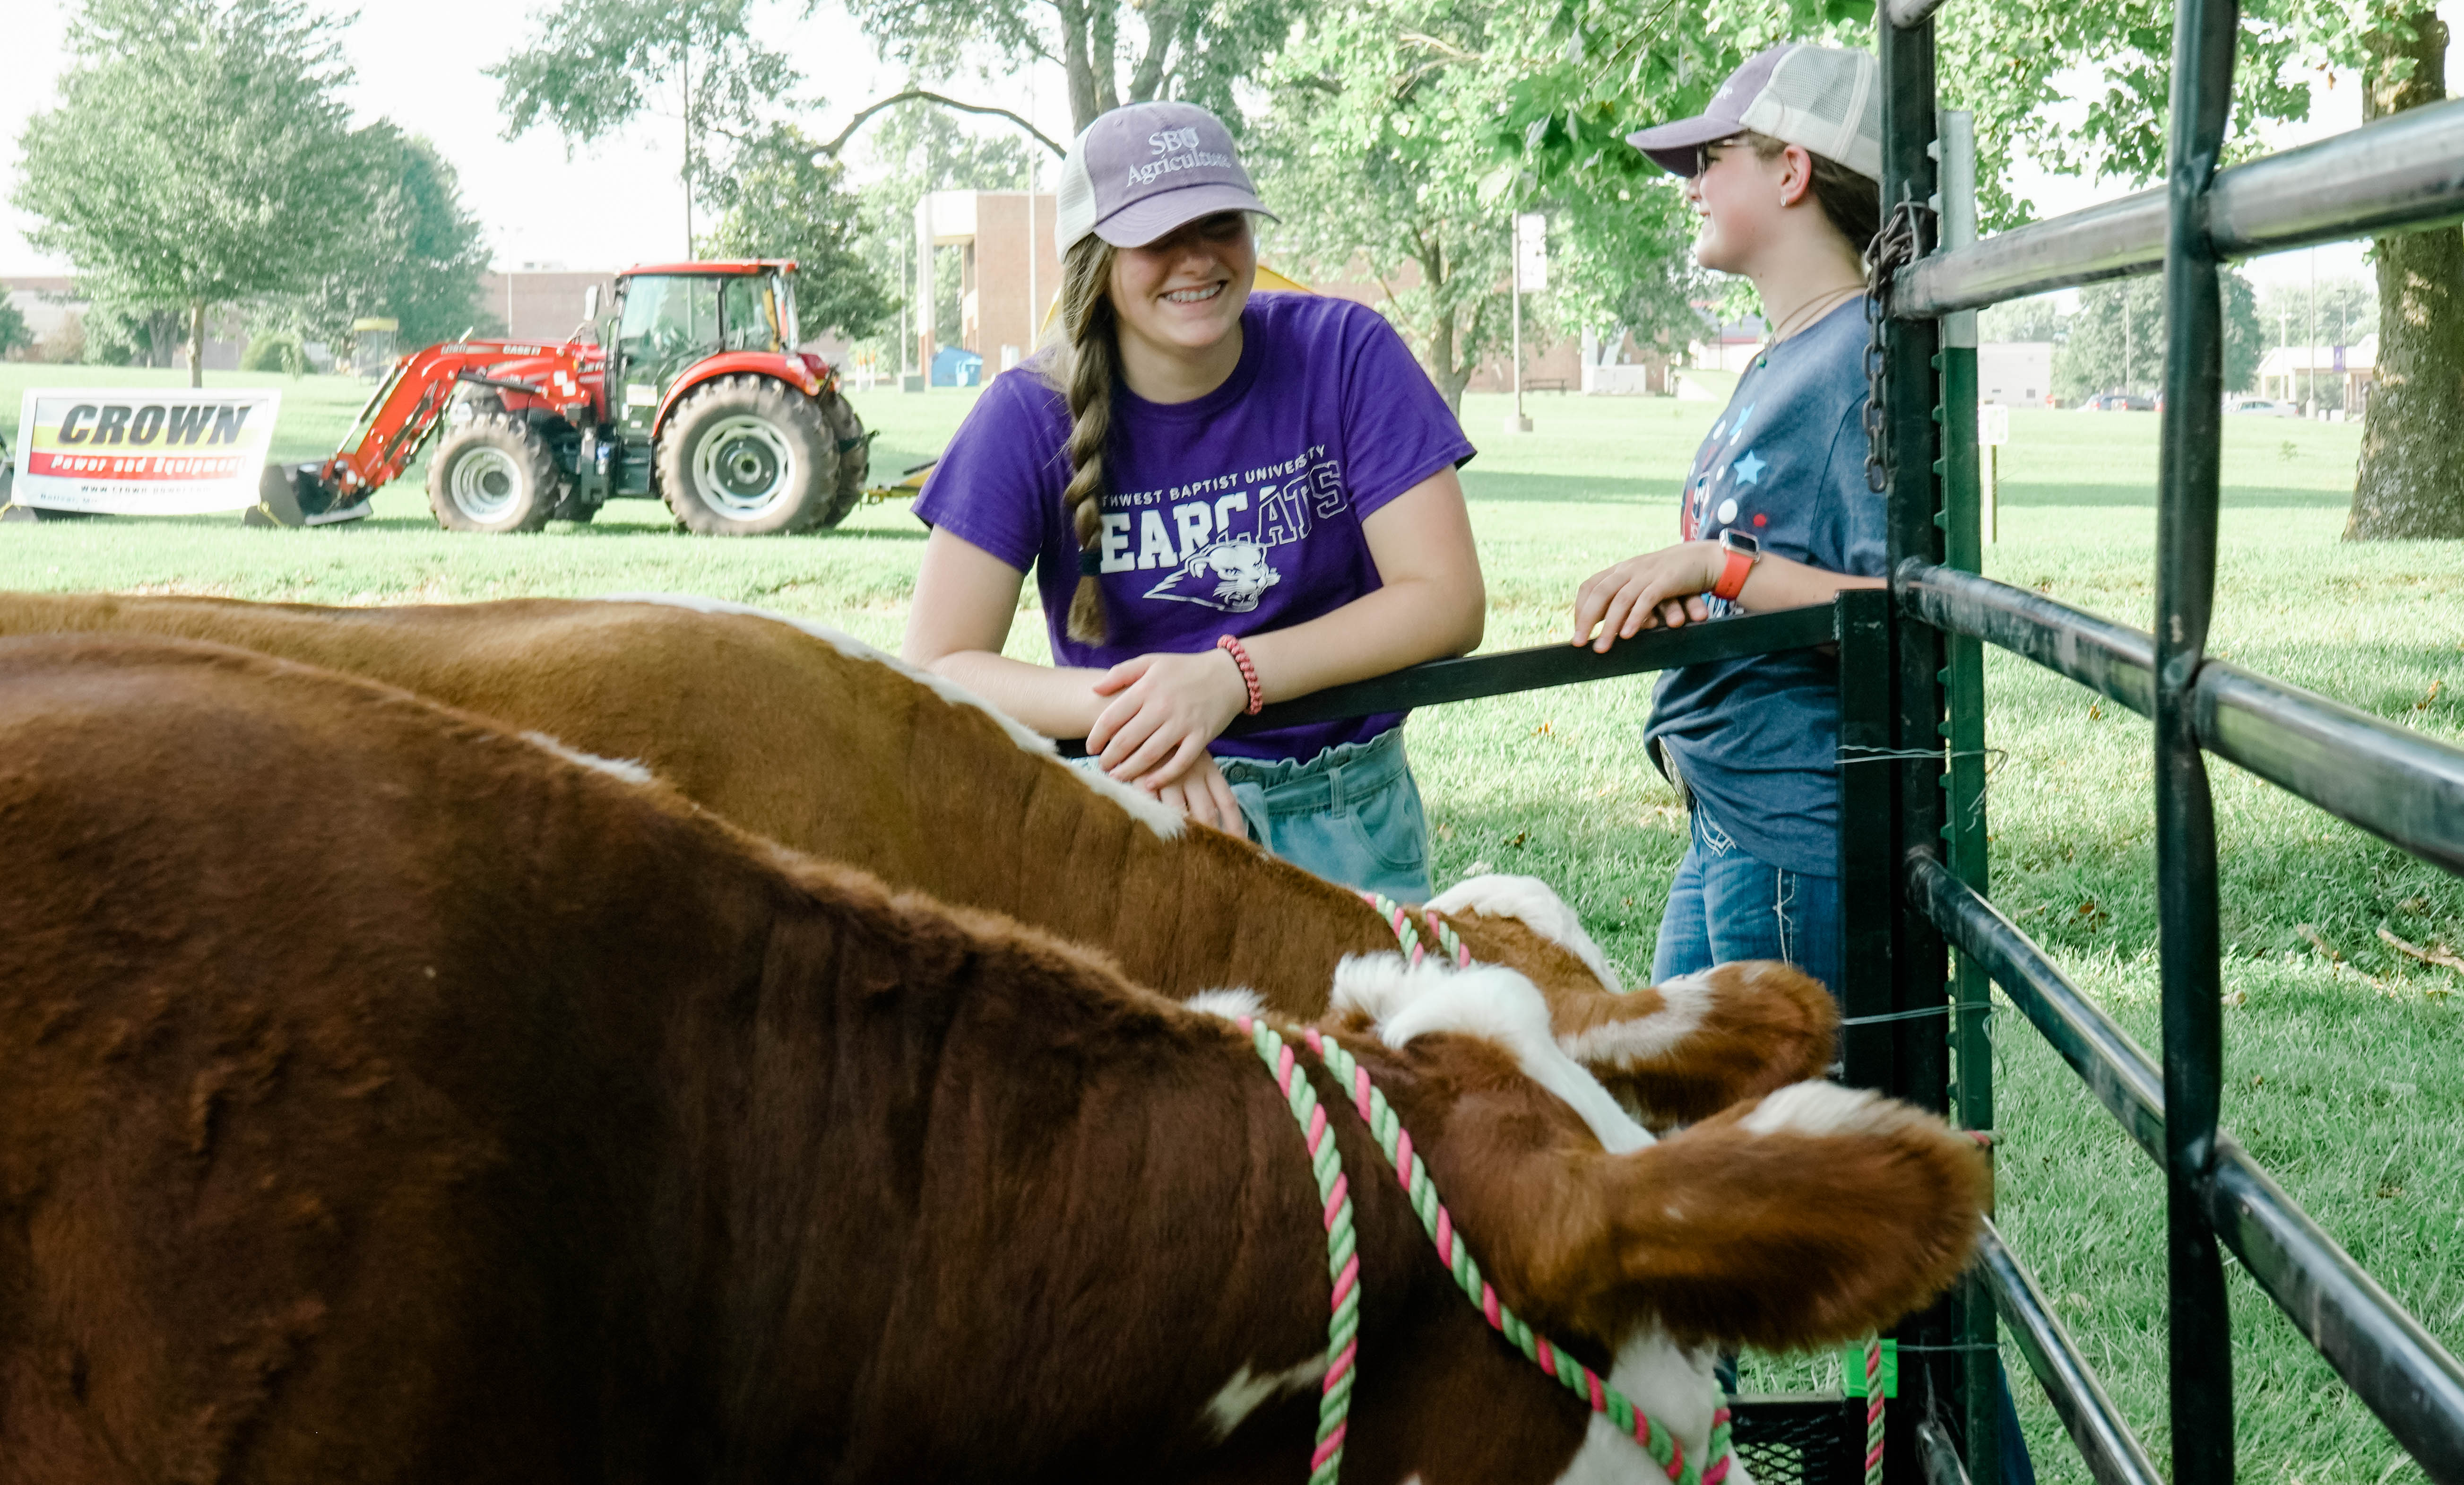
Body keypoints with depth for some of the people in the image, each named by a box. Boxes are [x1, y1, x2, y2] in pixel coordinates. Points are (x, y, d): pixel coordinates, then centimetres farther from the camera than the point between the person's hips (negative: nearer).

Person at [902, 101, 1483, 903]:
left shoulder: (1346, 356, -4)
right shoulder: (1030, 418, -5)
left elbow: (1447, 600, -8)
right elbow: (936, 670, -8)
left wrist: (1228, 676, -20)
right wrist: (1127, 704, -24)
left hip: (1346, 827, 0)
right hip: (1131, 816, 0)